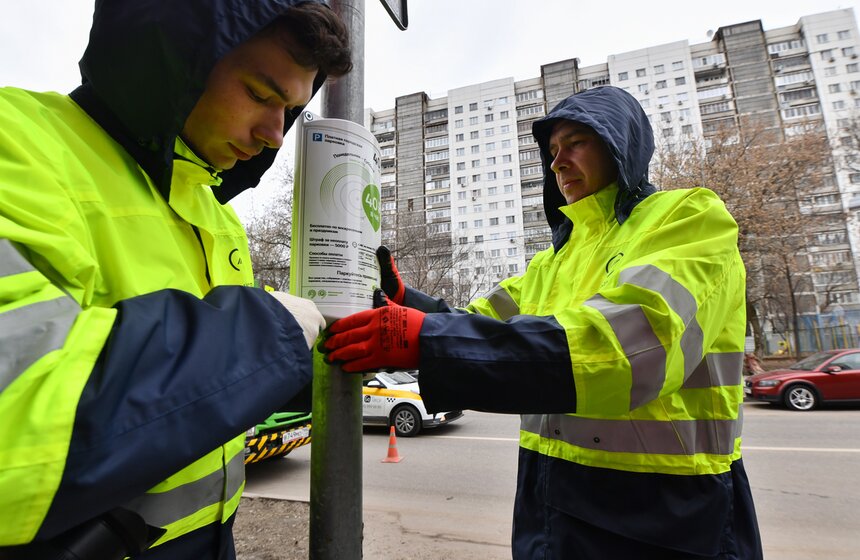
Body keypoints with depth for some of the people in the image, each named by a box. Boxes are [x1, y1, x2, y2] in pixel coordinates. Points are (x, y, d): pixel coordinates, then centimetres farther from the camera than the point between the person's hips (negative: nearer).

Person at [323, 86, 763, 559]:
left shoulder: (691, 218, -12)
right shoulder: (556, 257, 11)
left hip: (660, 511, -6)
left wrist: (426, 339, -37)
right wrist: (402, 301, -14)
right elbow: (483, 326, 4)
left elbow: (626, 342, -31)